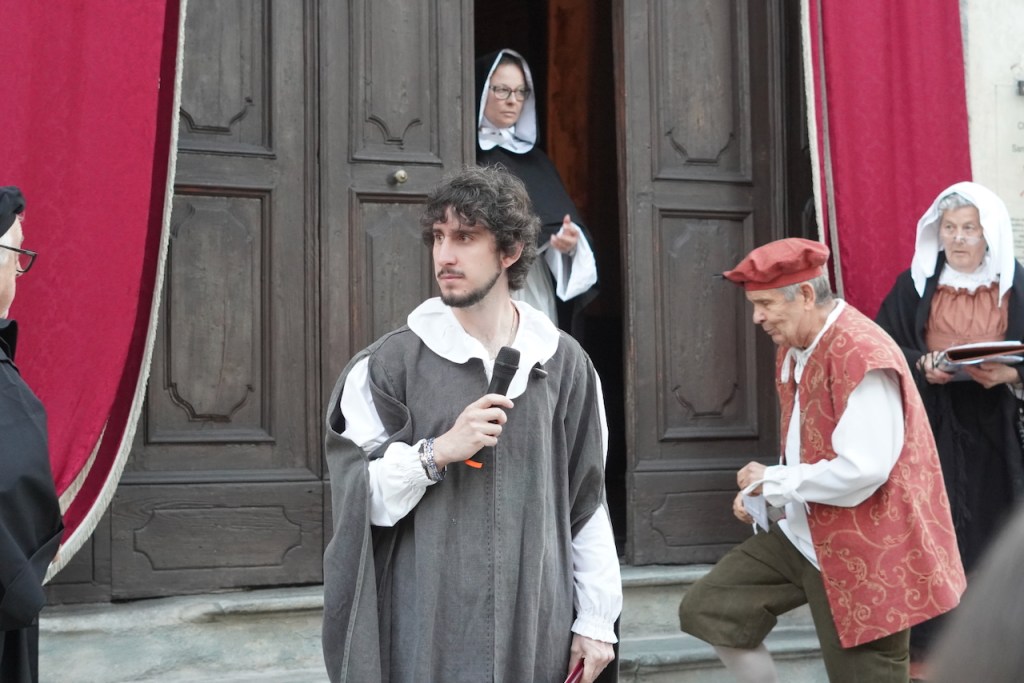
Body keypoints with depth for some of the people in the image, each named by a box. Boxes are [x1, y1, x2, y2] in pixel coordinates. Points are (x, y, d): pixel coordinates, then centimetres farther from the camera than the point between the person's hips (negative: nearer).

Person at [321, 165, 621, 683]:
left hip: (537, 631, 2)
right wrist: (436, 452, -17)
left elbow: (588, 504, 7)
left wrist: (595, 621, 6)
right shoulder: (391, 363, -1)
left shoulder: (564, 363, 5)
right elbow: (357, 499, -4)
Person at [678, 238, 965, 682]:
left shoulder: (862, 355, -23)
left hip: (864, 553, -9)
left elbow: (862, 471, -30)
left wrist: (772, 482, -16)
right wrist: (762, 493, 3)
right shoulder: (795, 347, 8)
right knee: (707, 609, 6)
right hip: (804, 535, 9)